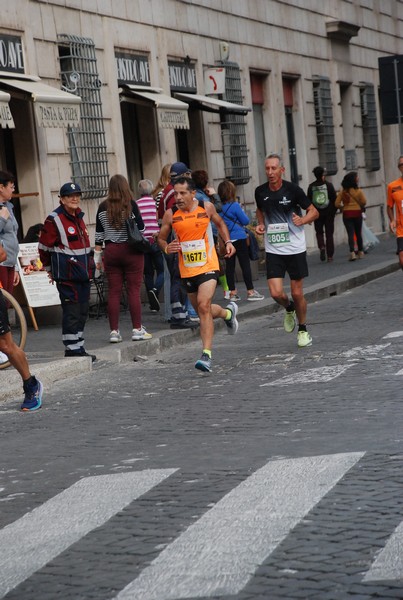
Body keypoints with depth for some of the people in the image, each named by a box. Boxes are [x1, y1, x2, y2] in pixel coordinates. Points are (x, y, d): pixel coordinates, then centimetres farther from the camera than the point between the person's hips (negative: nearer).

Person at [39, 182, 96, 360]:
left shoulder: (79, 217, 15)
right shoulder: (54, 220, -11)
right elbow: (44, 247, -5)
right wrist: (50, 269, 5)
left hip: (83, 272, 9)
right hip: (67, 275, -8)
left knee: (82, 311, 11)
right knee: (71, 312, -8)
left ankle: (78, 347, 19)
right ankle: (72, 348, -3)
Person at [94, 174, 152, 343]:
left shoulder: (103, 207, 3)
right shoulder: (130, 204, -7)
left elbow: (98, 234, 6)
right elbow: (140, 228, -5)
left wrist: (97, 255, 12)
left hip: (111, 252, 3)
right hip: (131, 251, -3)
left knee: (113, 292, 4)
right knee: (134, 290, 0)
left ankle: (114, 331, 5)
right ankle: (137, 329, 1)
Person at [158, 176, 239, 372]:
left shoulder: (206, 207, -4)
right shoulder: (170, 214, -5)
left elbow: (219, 223, 16)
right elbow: (161, 238, 7)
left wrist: (228, 242, 2)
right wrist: (167, 248, -15)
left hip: (208, 266, -3)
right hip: (187, 270, 3)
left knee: (204, 306, -21)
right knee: (203, 310, 14)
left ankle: (206, 355, -20)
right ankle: (228, 313, 49)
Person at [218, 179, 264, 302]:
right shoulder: (235, 206, -14)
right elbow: (245, 221, -6)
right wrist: (241, 210, 9)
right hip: (239, 239, -6)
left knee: (230, 265, 8)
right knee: (245, 264, 0)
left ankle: (232, 292, 12)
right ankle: (250, 291, 0)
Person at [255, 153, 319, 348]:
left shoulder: (292, 189, -10)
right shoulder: (260, 192, -1)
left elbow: (313, 211, -1)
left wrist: (302, 220, -21)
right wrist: (260, 225, 2)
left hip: (295, 248, -2)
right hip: (273, 250, 2)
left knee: (297, 293, 3)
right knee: (276, 293, -11)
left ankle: (303, 330, 26)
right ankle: (289, 308, 25)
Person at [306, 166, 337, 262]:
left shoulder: (311, 186, -2)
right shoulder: (328, 185, -5)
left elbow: (308, 201, 0)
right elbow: (334, 199, -4)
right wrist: (334, 211, 8)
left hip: (317, 213, 1)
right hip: (329, 213, 0)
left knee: (319, 232, 15)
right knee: (329, 233, 6)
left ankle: (321, 247, -13)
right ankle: (330, 256, 5)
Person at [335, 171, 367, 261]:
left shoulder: (342, 191, -1)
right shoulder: (358, 191, -6)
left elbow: (337, 204, -5)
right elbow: (364, 202, -11)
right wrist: (360, 206, 10)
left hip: (346, 214, 1)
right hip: (357, 213, -1)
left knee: (350, 233, -4)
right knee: (358, 233, 13)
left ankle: (352, 252, -18)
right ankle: (360, 252, 21)